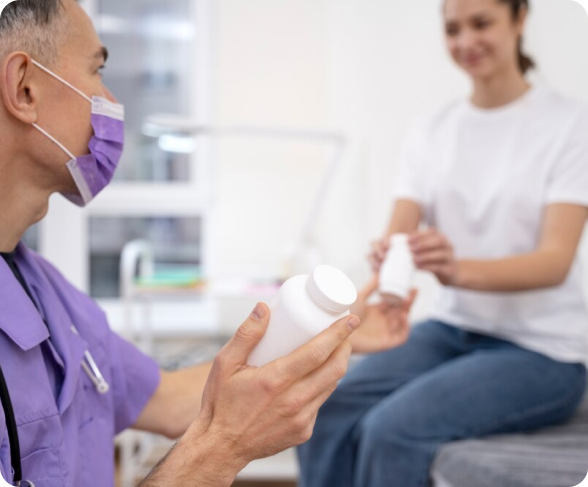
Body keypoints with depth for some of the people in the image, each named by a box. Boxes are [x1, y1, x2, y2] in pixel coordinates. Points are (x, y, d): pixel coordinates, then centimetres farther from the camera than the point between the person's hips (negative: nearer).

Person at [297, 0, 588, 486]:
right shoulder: (431, 130, 6)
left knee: (393, 428, -27)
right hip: (452, 327, 4)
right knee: (326, 413, -21)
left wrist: (459, 268, -37)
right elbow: (399, 232, -2)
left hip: (541, 350, -4)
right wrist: (389, 259, -28)